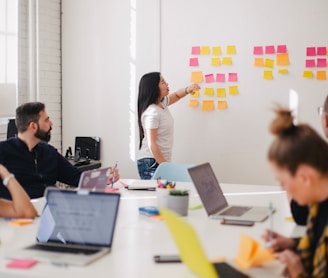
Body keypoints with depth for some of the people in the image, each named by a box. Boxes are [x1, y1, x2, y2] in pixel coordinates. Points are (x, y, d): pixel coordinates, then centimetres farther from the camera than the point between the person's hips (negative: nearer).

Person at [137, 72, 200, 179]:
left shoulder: (162, 103, 9)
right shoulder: (152, 112, -18)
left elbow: (176, 95, 29)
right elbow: (151, 144, -20)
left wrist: (188, 89, 6)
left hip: (161, 161, 9)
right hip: (151, 163, -9)